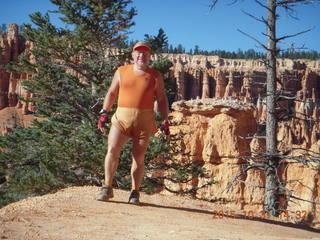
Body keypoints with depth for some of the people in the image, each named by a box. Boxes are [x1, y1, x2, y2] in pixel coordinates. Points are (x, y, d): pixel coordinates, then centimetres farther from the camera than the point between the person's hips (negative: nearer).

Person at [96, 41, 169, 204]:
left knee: (138, 156, 0)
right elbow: (111, 93, 16)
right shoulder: (121, 72, 12)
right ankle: (107, 187, -5)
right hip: (122, 117, 0)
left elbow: (162, 100, 11)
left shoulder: (155, 76, 10)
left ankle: (135, 192, 7)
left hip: (144, 120, 0)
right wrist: (104, 112, 5)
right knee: (112, 150, -13)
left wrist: (165, 120, 1)